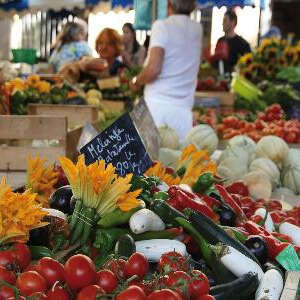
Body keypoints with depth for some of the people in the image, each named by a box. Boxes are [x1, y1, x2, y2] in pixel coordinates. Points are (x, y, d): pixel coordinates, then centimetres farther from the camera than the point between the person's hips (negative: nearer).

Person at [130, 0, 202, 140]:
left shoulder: (162, 25, -2)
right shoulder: (197, 29, 13)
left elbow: (153, 69, -12)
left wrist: (136, 82, 4)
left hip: (156, 103, -4)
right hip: (183, 109, 4)